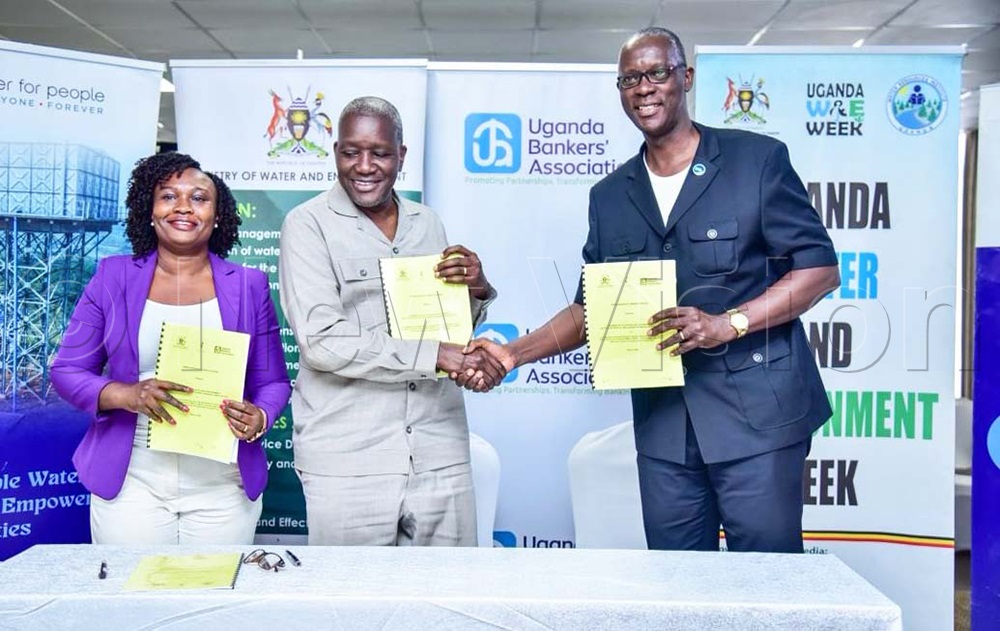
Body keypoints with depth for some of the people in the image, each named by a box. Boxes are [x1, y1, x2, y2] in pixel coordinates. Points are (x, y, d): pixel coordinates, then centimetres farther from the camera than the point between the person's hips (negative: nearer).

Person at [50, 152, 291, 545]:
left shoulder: (248, 287, 5)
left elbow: (272, 381, 7)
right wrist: (125, 395, -15)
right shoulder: (113, 278, 4)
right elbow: (67, 369, 4)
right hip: (130, 484, 0)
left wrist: (259, 418, -15)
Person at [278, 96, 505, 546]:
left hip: (440, 454, 4)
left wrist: (476, 290, 0)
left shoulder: (427, 222, 13)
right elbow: (321, 341, -15)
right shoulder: (309, 225, -3)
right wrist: (434, 356, -17)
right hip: (347, 460, -4)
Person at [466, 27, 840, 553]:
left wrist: (728, 323, -17)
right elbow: (592, 308, 15)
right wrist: (516, 353, 1)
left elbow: (820, 267, -4)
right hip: (663, 422, 4)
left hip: (755, 411, -4)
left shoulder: (758, 160, -1)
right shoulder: (610, 197, 13)